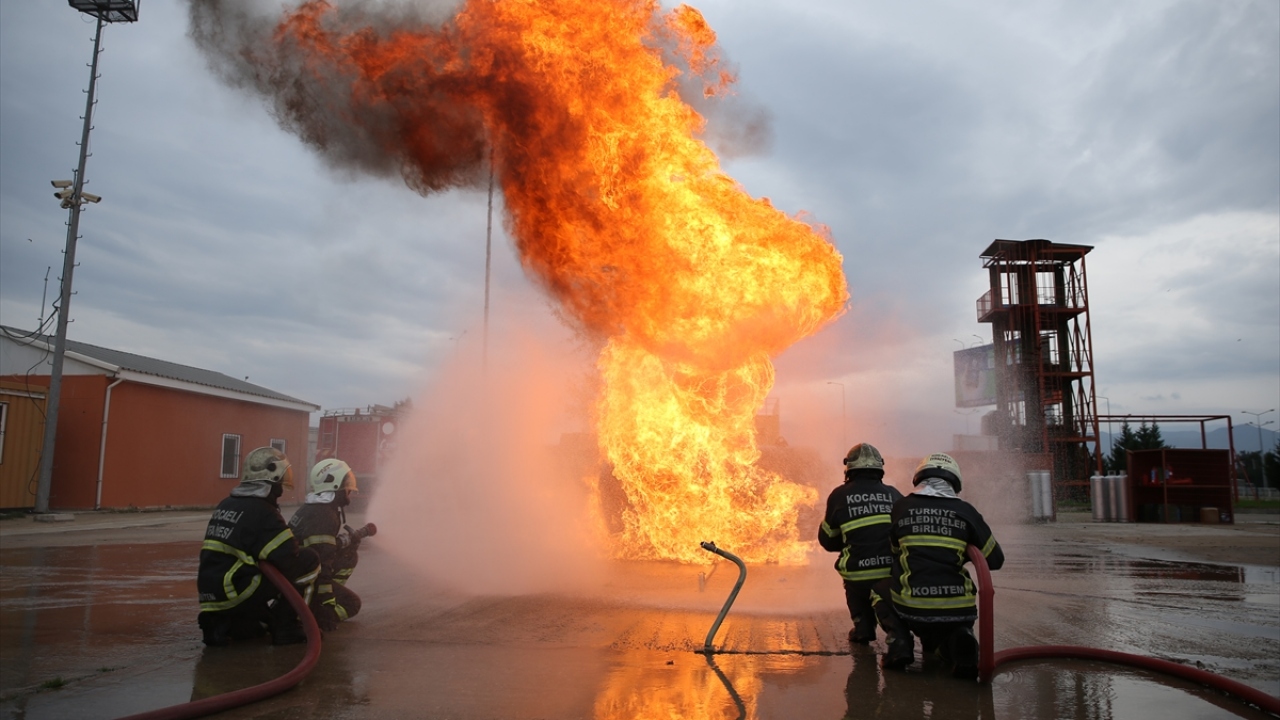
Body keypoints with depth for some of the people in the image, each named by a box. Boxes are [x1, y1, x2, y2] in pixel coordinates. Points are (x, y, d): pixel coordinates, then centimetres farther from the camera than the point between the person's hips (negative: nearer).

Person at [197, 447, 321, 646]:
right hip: (236, 595, -9)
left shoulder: (226, 505, 13)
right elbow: (289, 562, -19)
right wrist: (301, 553, 4)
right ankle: (286, 627, 1)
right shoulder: (262, 512, -14)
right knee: (309, 561, -3)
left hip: (212, 594, 9)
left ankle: (227, 624, 16)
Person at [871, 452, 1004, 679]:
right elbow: (995, 560, 10)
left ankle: (900, 641, 5)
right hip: (958, 610, 1)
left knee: (880, 590, 29)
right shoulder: (966, 512, 3)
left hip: (911, 609, -1)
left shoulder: (901, 507, 4)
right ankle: (957, 642, -2)